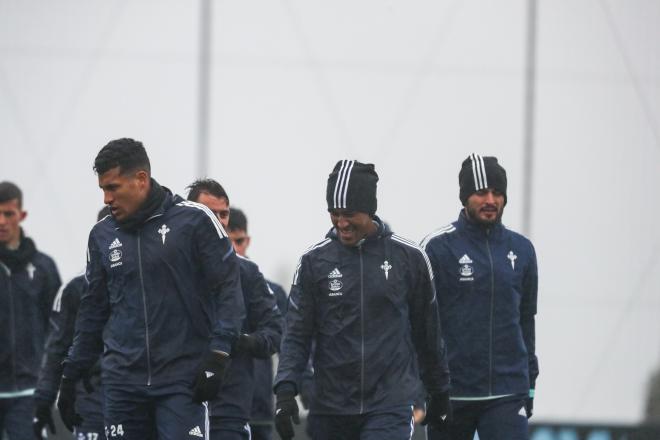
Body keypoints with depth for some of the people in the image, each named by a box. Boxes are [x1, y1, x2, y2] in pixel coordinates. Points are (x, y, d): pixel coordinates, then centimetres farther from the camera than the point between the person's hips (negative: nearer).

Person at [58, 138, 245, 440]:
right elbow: (93, 311, 18)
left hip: (182, 380, -4)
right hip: (122, 380, 4)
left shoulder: (194, 221, -4)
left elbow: (228, 290, -4)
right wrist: (70, 376, 17)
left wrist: (217, 356, -13)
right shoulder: (103, 234, 10)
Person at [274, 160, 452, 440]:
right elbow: (297, 335, 1)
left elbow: (427, 333, 11)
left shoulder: (409, 257, 2)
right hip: (330, 411, 2)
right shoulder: (314, 261, 3)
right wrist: (285, 389, -13)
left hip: (389, 407, -2)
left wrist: (440, 393, 16)